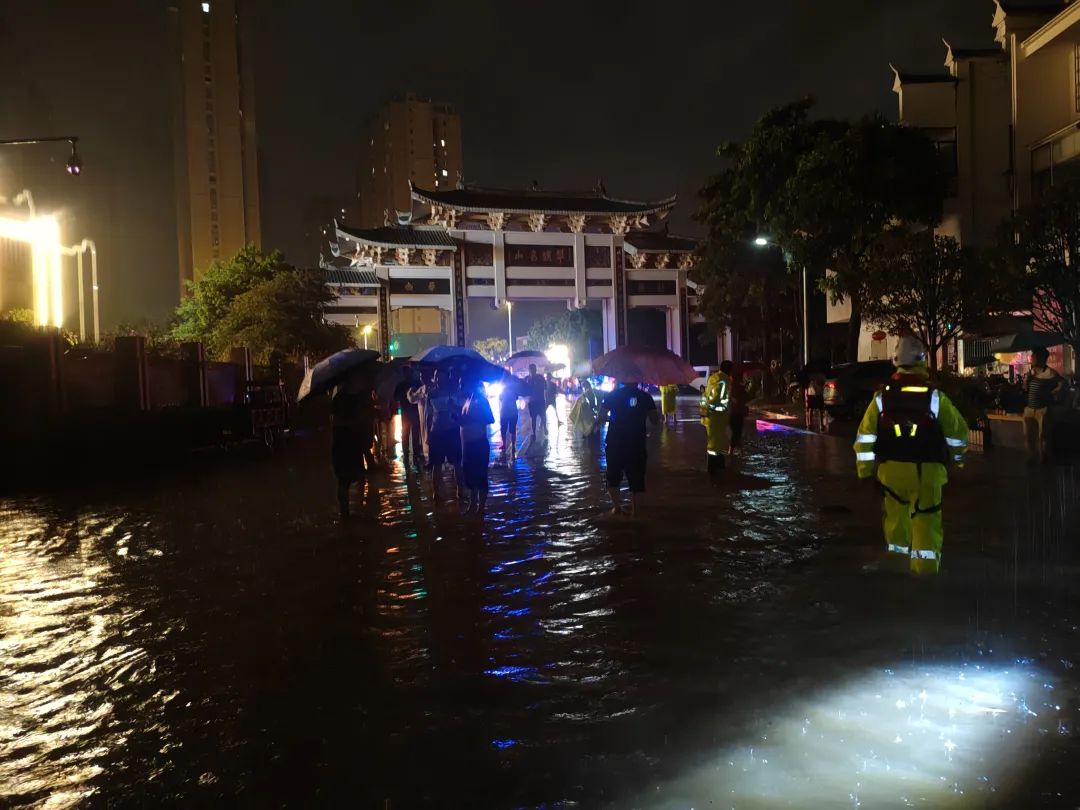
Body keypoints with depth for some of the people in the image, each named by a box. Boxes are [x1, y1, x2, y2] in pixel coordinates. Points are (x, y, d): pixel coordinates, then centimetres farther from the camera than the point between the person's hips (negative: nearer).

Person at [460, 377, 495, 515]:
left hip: (479, 444, -8)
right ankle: (472, 506, 27)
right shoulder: (467, 400, 12)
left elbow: (490, 419, -21)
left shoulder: (481, 400, -10)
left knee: (480, 475, 0)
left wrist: (471, 419, -25)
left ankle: (481, 509, 8)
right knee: (469, 474, 15)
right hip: (468, 444, 8)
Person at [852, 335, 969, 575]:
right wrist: (957, 457, 22)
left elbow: (865, 434, 0)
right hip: (926, 470, -3)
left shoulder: (882, 396, 1)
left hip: (892, 468, 3)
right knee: (927, 524, 0)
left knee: (896, 517, 19)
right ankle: (924, 569, -4)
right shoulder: (934, 396, -5)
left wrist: (864, 470, 6)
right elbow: (957, 429, 3)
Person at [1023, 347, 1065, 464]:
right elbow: (1025, 388, 15)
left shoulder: (1049, 372, -12)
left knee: (1041, 436, -1)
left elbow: (1062, 384, -18)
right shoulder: (1031, 372, 9)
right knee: (1028, 435, 11)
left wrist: (1050, 394, -13)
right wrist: (1026, 379, -3)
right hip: (1029, 408, 7)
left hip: (1042, 409, -7)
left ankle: (1042, 460, 10)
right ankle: (1032, 457, 25)